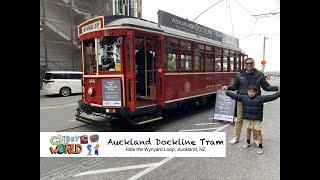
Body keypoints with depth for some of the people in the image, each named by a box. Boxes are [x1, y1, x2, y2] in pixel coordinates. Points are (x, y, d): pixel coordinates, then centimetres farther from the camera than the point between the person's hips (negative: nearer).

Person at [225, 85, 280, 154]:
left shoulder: (260, 98, -9)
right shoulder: (243, 97, -4)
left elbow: (271, 97, -10)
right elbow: (234, 96, -1)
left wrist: (279, 93, -16)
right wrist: (226, 92, -2)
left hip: (257, 119, -2)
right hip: (248, 118, 3)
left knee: (258, 131, 1)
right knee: (248, 130, 18)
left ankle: (260, 147, 12)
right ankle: (248, 143, 37)